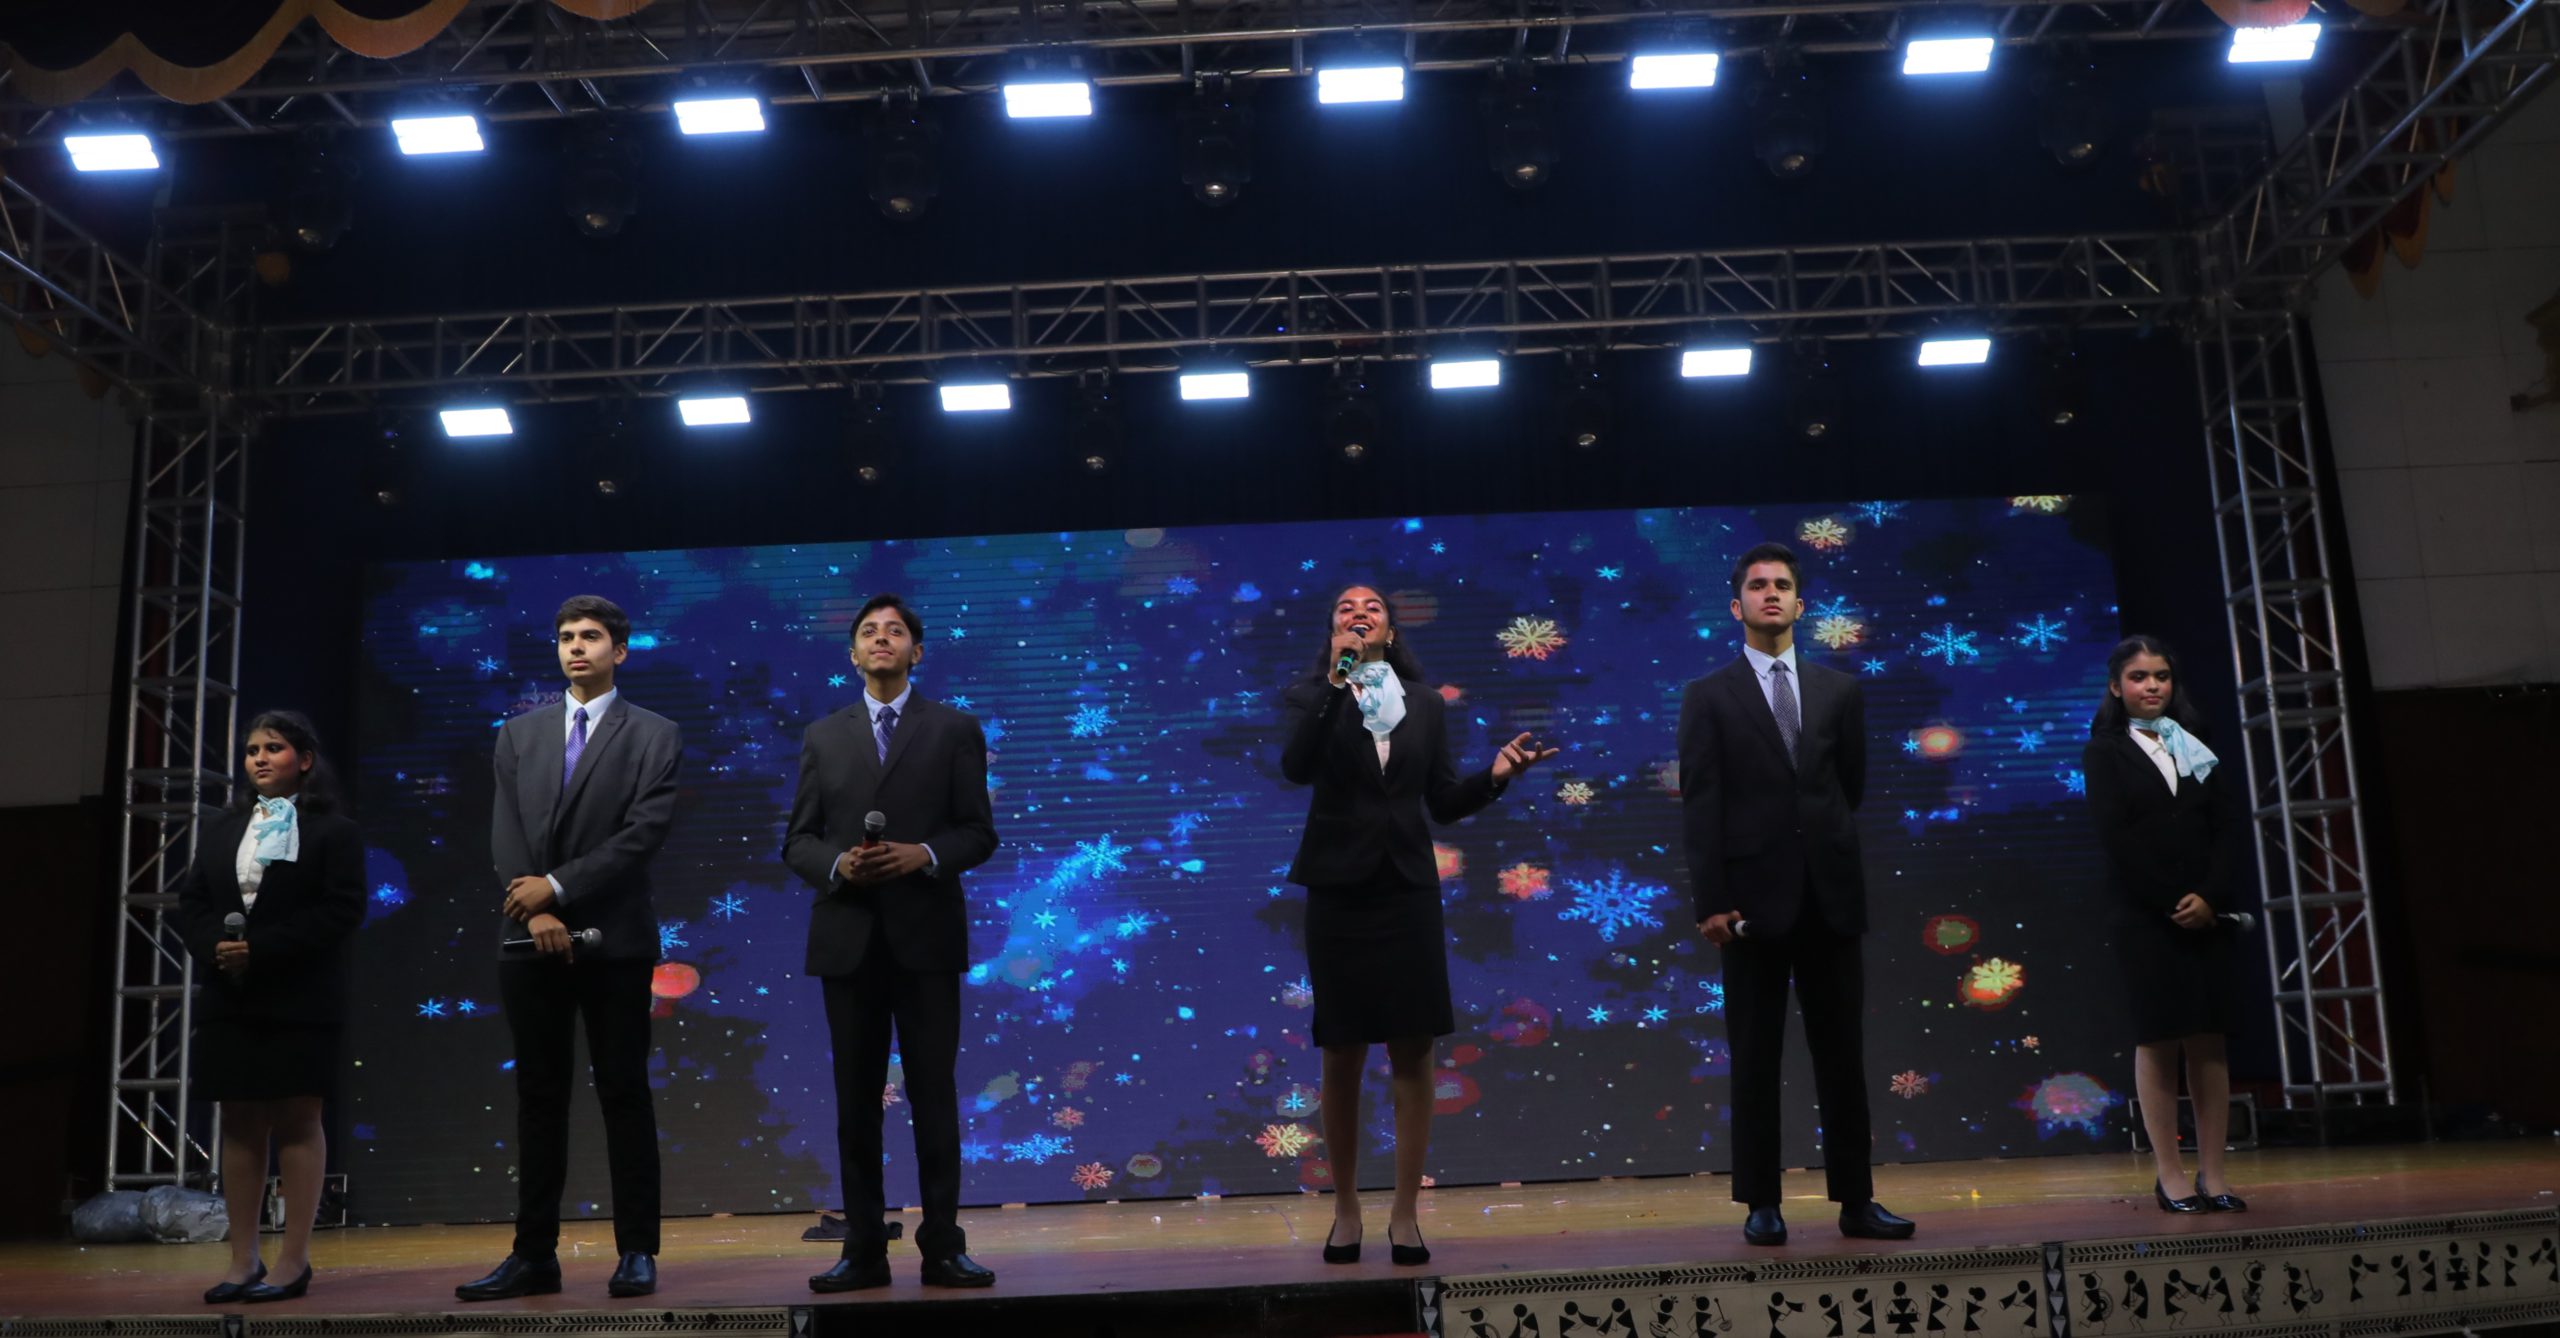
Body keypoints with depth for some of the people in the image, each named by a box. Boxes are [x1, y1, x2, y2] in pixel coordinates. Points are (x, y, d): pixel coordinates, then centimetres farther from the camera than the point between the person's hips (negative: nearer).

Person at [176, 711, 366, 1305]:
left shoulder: (333, 829, -2)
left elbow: (342, 908, -11)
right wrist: (215, 946, -11)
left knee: (297, 1122, -2)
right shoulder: (222, 829, 16)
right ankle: (243, 1261, 12)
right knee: (240, 1123, 6)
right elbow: (190, 901, 11)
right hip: (229, 996, 6)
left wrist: (262, 948, -18)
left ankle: (295, 1259, 3)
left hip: (300, 999, -5)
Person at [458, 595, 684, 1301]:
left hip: (615, 938, -3)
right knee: (538, 1098, 7)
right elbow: (505, 834, 5)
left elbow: (645, 831, -9)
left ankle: (636, 1252, 6)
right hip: (529, 939, 4)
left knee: (624, 1094, 1)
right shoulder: (519, 734, 14)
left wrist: (558, 887, -13)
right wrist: (536, 911, -9)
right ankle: (534, 1255, 12)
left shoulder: (654, 735, 2)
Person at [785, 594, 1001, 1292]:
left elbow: (979, 831, 1)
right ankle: (864, 1251, 11)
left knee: (934, 1095, -1)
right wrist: (837, 863, -11)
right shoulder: (823, 737, 12)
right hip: (847, 937, 2)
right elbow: (798, 841, 9)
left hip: (925, 935, -2)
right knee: (856, 1099, 5)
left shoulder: (955, 730, 6)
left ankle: (943, 1247, 5)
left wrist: (924, 855, -16)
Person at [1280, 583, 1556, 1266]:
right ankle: (1345, 1210, 19)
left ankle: (1404, 1215, 8)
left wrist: (1494, 775, -9)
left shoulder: (1425, 703, 10)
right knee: (1342, 1056, 5)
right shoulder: (1309, 696, 2)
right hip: (1340, 889, -2)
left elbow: (1444, 803, 8)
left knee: (1414, 1052, -1)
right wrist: (1336, 683, -24)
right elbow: (1296, 766, -18)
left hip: (1408, 889, 2)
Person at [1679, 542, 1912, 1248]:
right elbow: (1700, 805, -4)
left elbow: (1852, 787, 16)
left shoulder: (1840, 691, 10)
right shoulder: (1709, 697, 2)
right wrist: (1710, 899, -11)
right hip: (1755, 897, -2)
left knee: (1843, 1054, 6)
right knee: (1755, 1058, 4)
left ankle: (1856, 1200, 14)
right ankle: (1761, 1203, 11)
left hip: (1830, 896, 2)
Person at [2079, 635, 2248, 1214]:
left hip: (2206, 911, 3)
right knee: (2157, 1040, -1)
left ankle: (2212, 1173, 7)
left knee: (2209, 1038, 2)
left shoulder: (2197, 746, 13)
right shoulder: (2105, 751, 2)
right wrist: (2172, 903, -12)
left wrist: (2210, 896, -9)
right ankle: (2169, 1175, 3)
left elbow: (2228, 825, 6)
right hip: (2145, 915, -3)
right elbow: (2116, 835, -7)